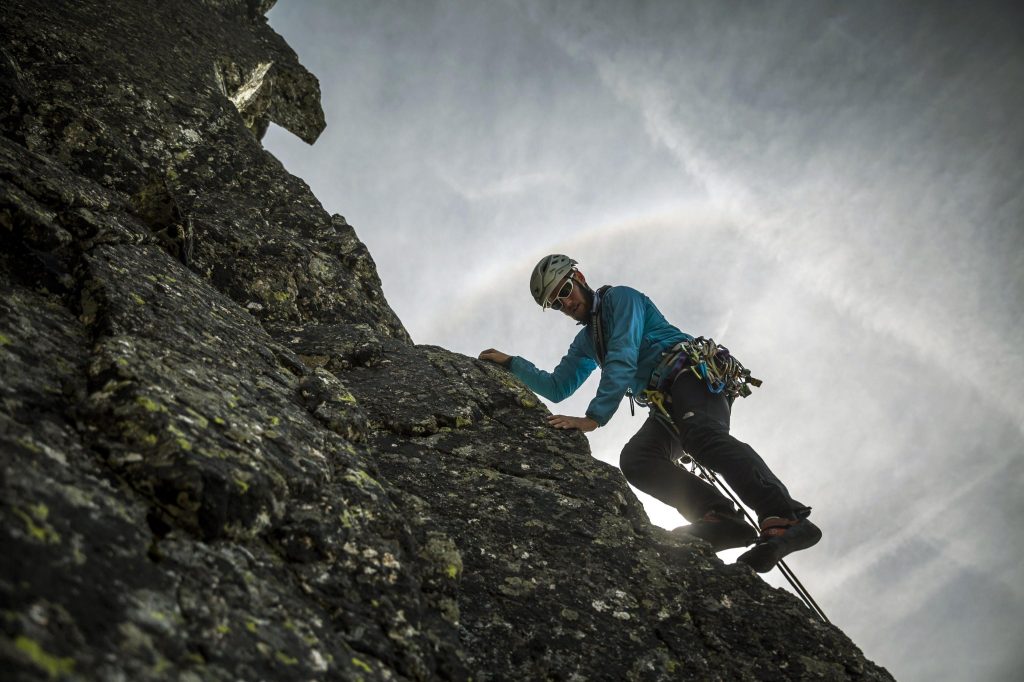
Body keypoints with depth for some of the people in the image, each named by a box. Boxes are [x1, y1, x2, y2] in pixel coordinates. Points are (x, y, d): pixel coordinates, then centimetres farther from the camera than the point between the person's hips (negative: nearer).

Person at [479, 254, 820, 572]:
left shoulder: (620, 298, 5)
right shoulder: (585, 342, 30)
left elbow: (623, 358, -9)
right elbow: (557, 388, 36)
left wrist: (594, 417, -17)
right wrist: (510, 363, 30)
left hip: (694, 374, -7)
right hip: (668, 405, 7)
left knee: (702, 437, -37)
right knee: (635, 459, -21)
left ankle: (786, 517, -53)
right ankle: (722, 519, -38)